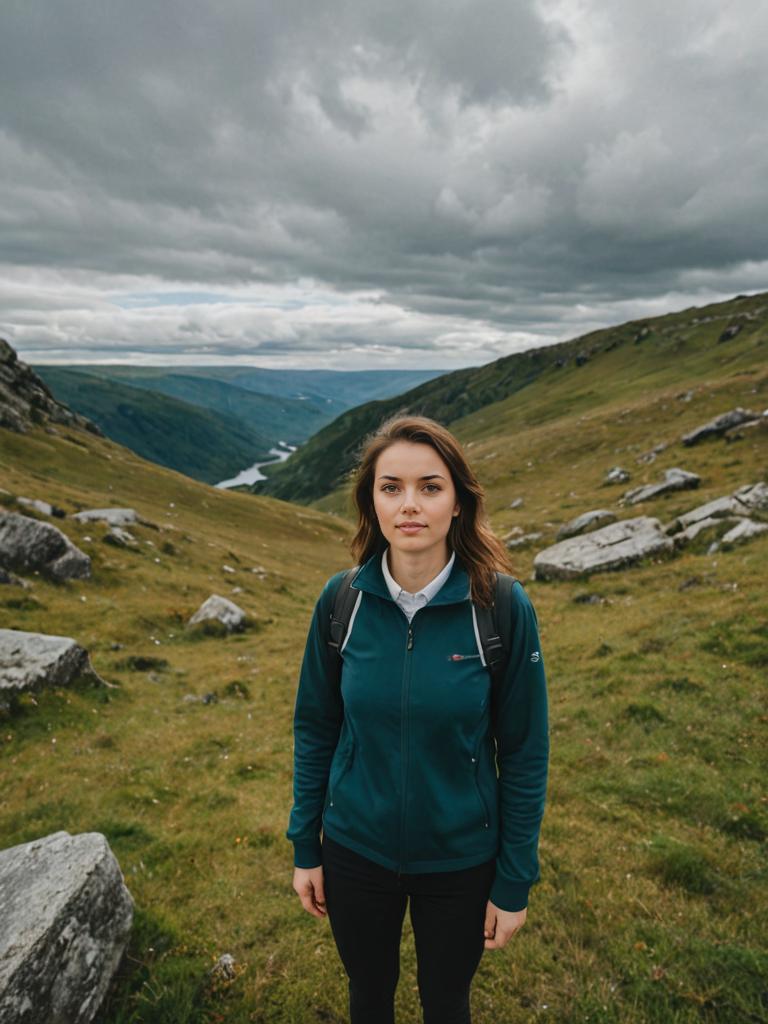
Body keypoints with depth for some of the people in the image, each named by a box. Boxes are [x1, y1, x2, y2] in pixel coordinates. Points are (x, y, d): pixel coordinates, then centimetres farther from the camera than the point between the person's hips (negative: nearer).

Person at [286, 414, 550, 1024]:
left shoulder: (504, 607, -20)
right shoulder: (341, 600, -14)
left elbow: (524, 753, -11)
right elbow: (315, 728, -2)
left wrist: (514, 883, -4)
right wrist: (305, 848, 3)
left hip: (460, 859, -1)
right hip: (355, 851, 2)